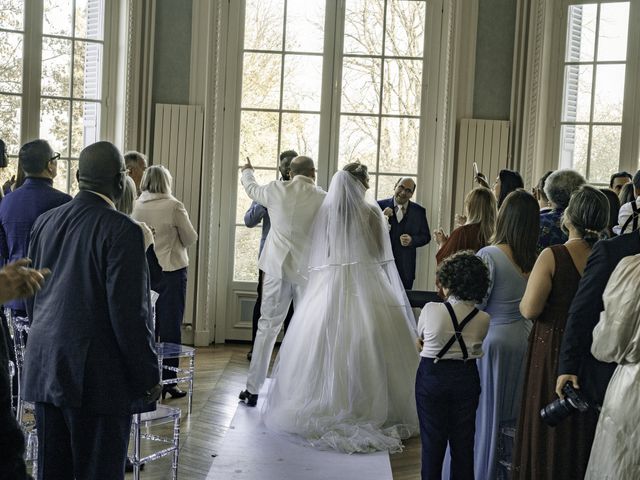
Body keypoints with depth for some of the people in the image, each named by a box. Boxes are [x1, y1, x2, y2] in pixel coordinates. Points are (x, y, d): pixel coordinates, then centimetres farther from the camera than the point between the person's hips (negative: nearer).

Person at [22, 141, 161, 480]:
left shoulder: (45, 222, 6)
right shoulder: (122, 230, -15)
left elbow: (32, 294, 14)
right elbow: (130, 313, -17)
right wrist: (148, 376, -7)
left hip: (44, 369, 7)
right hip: (97, 376, -7)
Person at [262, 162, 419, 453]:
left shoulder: (325, 211, 3)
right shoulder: (371, 211, -5)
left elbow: (318, 252, 5)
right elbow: (379, 252, -2)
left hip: (329, 285, 3)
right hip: (365, 285, -3)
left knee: (325, 347, 5)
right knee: (365, 348, 1)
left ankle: (324, 406, 9)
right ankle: (368, 407, 1)